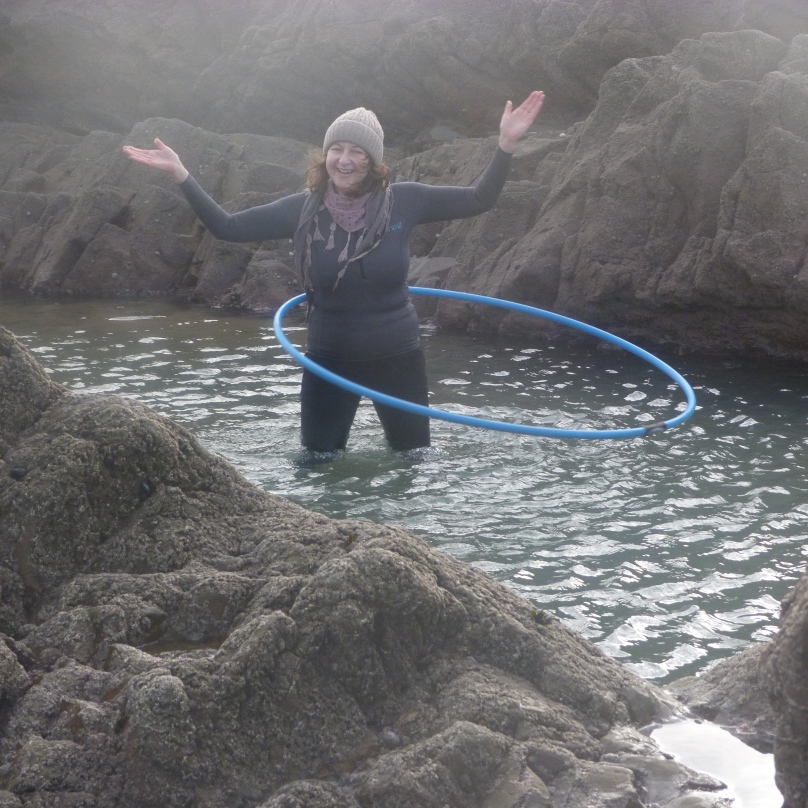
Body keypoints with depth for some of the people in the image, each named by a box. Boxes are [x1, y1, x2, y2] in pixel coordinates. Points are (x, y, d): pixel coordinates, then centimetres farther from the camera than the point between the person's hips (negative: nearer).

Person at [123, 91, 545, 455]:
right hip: (328, 362, 1)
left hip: (397, 359, 0)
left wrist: (506, 144, -18)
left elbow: (477, 201, -7)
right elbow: (226, 227, -6)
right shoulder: (303, 209, -9)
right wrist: (179, 174, -14)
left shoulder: (402, 202, -11)